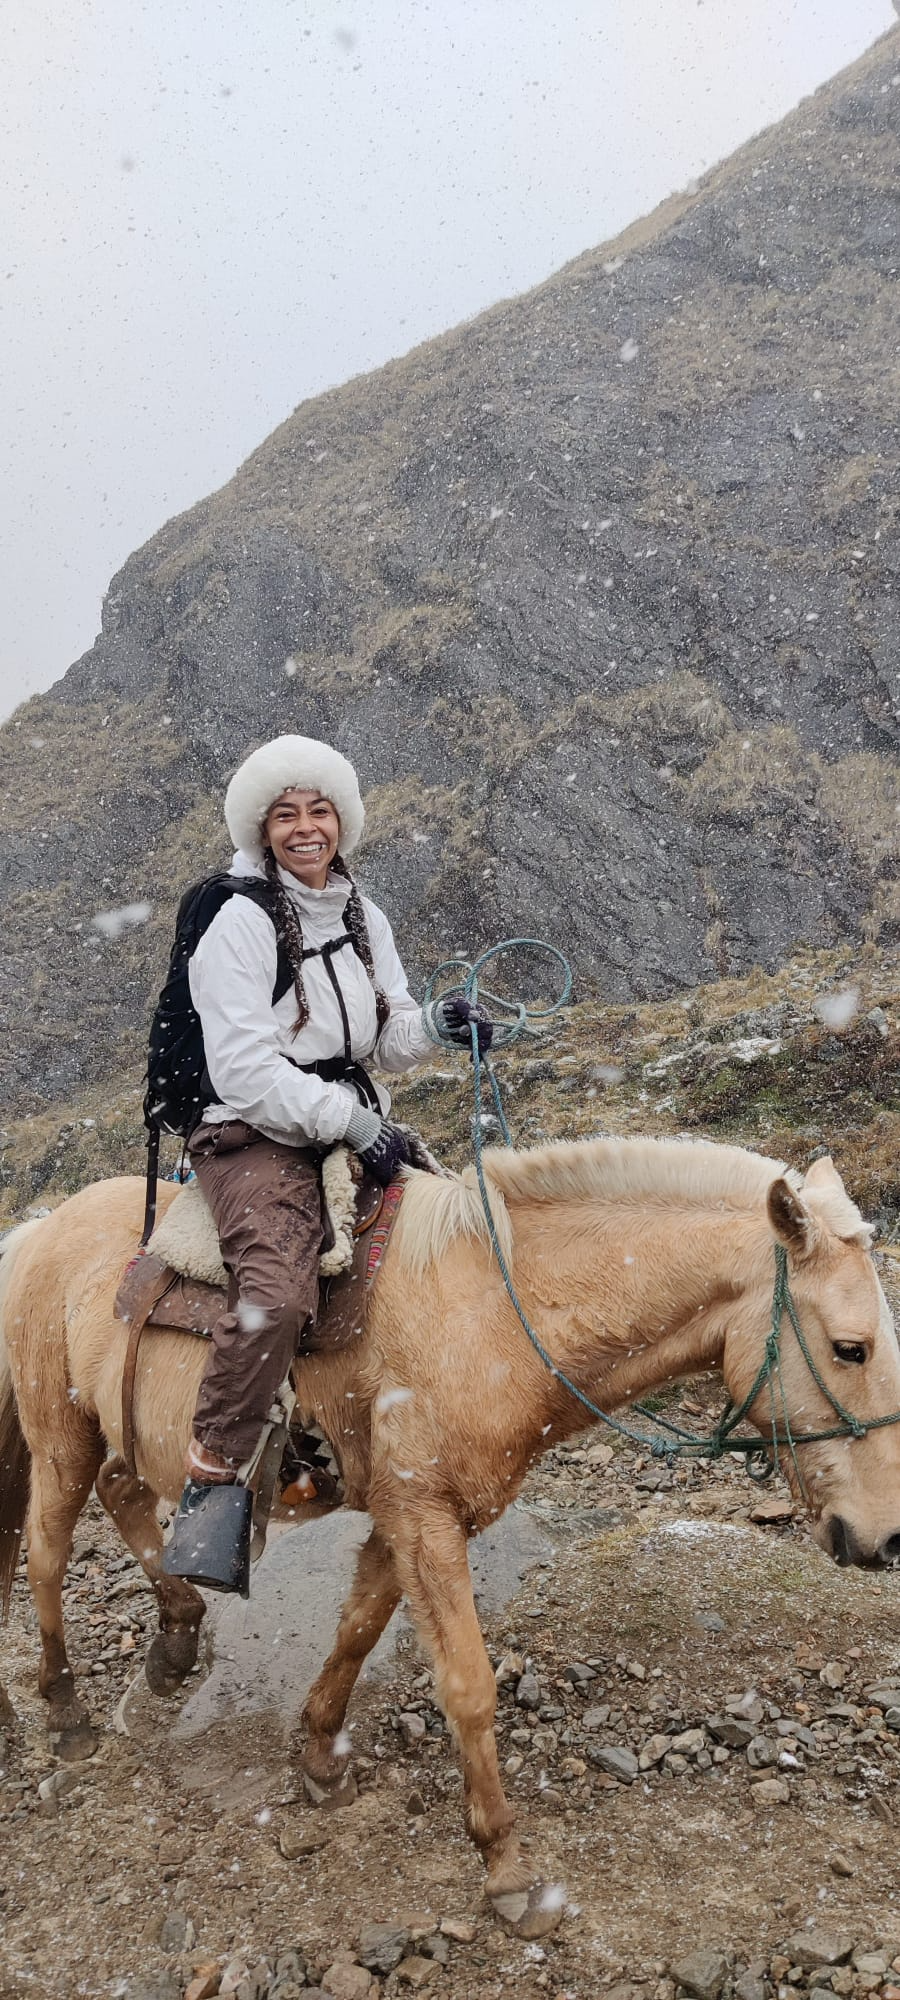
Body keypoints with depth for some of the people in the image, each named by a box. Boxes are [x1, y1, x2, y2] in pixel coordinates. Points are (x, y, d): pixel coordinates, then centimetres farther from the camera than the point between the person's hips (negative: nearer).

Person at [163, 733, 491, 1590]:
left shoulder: (362, 919, 12)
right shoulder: (240, 923, -10)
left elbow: (387, 1043, 15)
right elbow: (243, 1070, -17)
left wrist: (437, 1025, -6)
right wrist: (350, 1120, -20)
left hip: (355, 1130, 8)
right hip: (258, 1140, -7)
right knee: (275, 1296, -31)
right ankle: (208, 1486, -16)